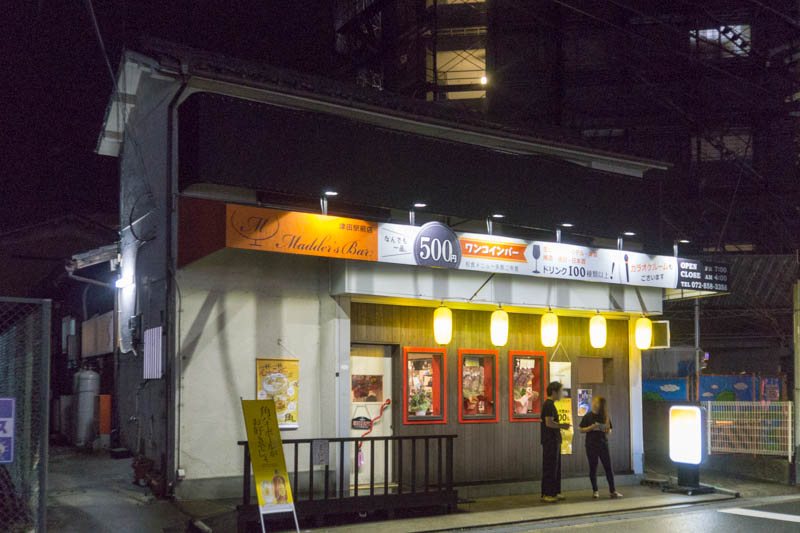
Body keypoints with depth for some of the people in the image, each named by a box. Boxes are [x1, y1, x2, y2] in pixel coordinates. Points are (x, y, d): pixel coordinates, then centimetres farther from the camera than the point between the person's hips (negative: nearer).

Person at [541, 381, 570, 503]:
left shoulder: (550, 404, 18)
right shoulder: (549, 405, -15)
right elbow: (549, 423, -23)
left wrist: (560, 426, 16)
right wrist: (562, 426, -12)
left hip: (554, 441, 10)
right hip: (550, 441, -10)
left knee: (556, 467, 13)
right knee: (550, 467, -6)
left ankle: (555, 492, 19)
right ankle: (546, 494, -2)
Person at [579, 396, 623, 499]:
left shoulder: (605, 416, 7)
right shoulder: (588, 416, 0)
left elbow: (609, 432, 12)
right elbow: (582, 430, 1)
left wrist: (607, 430, -11)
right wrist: (591, 427, -16)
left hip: (603, 445, 2)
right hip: (591, 446, -2)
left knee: (608, 467, -2)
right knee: (593, 468, 4)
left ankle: (613, 490, 3)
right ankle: (595, 491, 13)